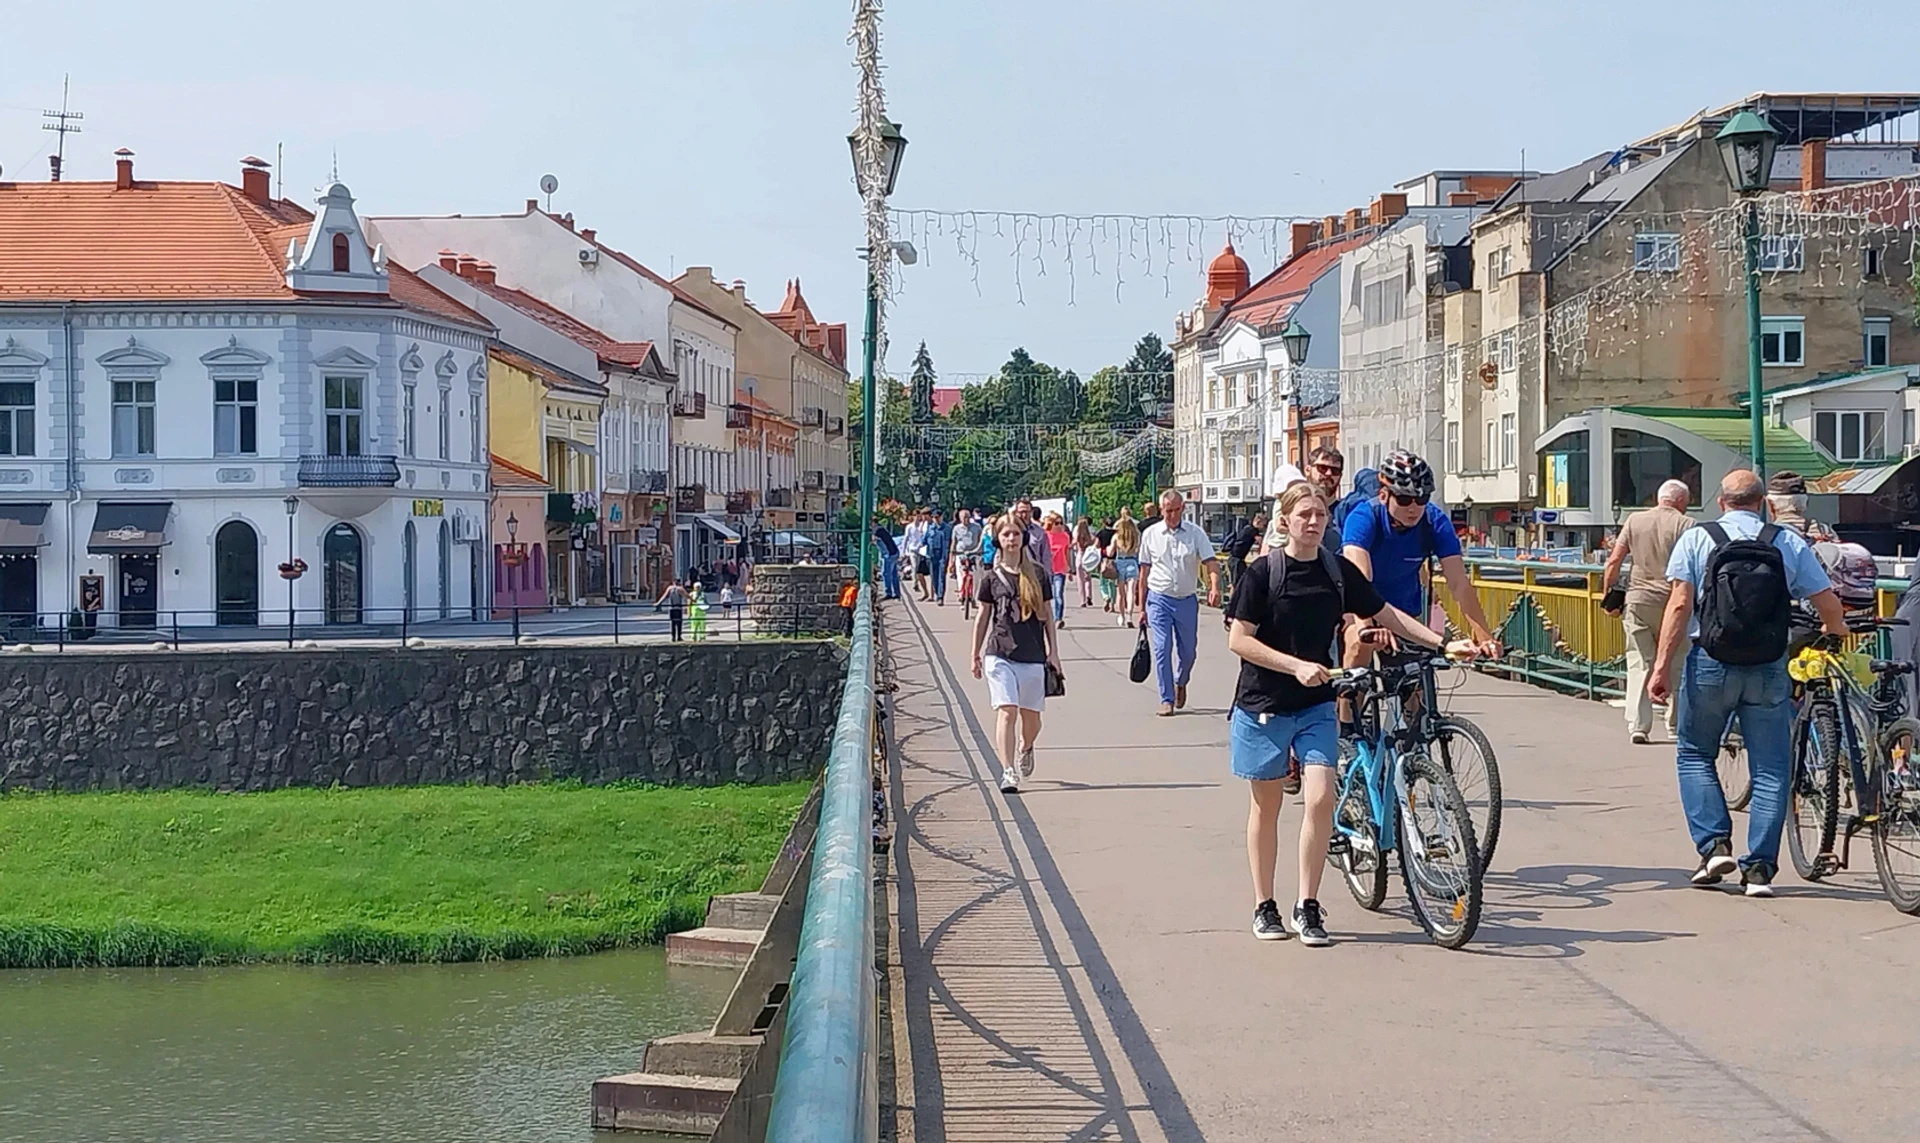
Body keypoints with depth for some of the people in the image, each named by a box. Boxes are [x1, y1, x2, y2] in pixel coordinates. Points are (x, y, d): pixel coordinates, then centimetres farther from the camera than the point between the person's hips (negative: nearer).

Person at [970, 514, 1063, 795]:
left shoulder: (1037, 575, 6)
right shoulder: (991, 578, 4)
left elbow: (1047, 615, 10)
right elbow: (983, 617, 11)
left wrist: (1053, 653, 5)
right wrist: (976, 656, 12)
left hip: (1033, 655, 2)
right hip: (1000, 655, -2)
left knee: (1031, 716, 9)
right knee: (1006, 711, -15)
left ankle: (1025, 749, 42)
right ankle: (1008, 772, -17)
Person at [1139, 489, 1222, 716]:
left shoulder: (1196, 533, -1)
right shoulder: (1150, 534, 2)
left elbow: (1211, 563, -9)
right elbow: (1145, 571, 8)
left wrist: (1215, 588, -29)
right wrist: (1142, 606, 8)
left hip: (1187, 600, 1)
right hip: (1159, 599, 0)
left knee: (1187, 651, 9)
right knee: (1162, 650, -7)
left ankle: (1180, 683, 39)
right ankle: (1167, 699, 0)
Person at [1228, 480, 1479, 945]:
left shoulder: (1338, 570, 2)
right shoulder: (1263, 571, -9)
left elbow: (1386, 614, 9)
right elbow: (1239, 640, -12)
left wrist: (1443, 643, 2)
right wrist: (1296, 666, -20)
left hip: (1316, 704, 2)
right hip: (1263, 704, -2)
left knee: (1321, 797, -12)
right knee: (1267, 803, 7)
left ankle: (1308, 905, -1)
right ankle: (1264, 907, 19)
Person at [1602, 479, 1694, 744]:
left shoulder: (1635, 520, 8)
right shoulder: (1684, 524, -2)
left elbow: (1614, 561, 4)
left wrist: (1607, 596, 10)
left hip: (1637, 600, 2)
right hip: (1671, 601, -2)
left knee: (1639, 663, 2)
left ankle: (1638, 725, -6)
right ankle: (1675, 722, 20)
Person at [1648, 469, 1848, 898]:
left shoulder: (1695, 539, 2)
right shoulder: (1789, 543, 6)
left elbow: (1680, 605, -8)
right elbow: (1829, 605, 5)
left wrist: (1662, 665, -9)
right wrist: (1834, 631, 27)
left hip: (1710, 665, -1)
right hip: (1769, 670, 1)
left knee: (1695, 755, 16)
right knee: (1770, 769, 7)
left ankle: (1714, 845, 3)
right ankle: (1760, 867, 3)